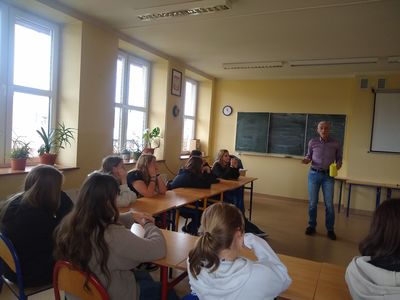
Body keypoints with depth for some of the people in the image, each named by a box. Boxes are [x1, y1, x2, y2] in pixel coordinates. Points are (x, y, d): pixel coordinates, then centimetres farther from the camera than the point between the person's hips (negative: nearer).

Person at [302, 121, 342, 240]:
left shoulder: (335, 144, -1)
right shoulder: (312, 142, 0)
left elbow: (339, 158, 8)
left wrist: (338, 164, -13)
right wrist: (306, 159, -11)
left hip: (328, 176, -1)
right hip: (314, 174, 1)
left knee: (329, 204, 0)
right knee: (312, 202, 7)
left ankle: (330, 229, 16)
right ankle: (311, 226, 23)